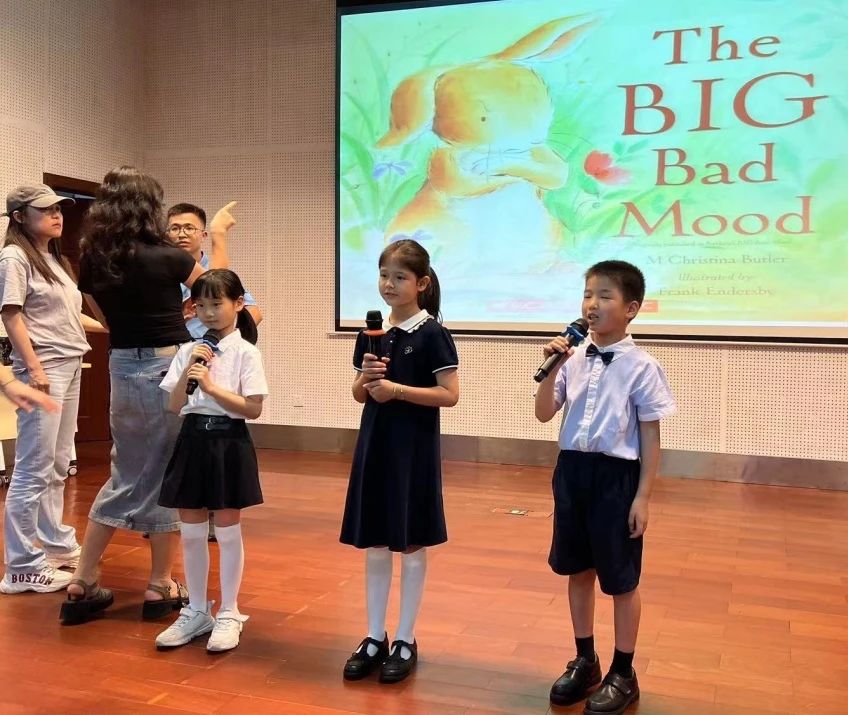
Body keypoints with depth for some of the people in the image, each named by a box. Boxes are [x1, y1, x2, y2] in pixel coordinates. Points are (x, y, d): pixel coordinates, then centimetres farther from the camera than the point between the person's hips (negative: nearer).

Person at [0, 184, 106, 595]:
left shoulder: (56, 260, 18)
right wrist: (34, 369, -19)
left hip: (71, 368, 8)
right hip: (43, 370, -8)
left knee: (58, 466, 15)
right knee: (34, 470, -6)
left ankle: (55, 545, 26)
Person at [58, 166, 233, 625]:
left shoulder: (93, 261, 1)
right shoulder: (165, 257, -14)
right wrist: (219, 234, 18)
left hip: (123, 369, 5)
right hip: (167, 369, -5)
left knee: (127, 476, 17)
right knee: (167, 477, 8)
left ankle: (81, 586, 19)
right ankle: (160, 589, 18)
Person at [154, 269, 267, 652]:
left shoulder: (246, 351, -7)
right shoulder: (189, 350, 6)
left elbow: (254, 408, -13)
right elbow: (174, 406, 4)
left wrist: (210, 385, -18)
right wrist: (187, 372, -11)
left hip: (228, 444, -5)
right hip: (193, 441, 5)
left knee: (228, 533, 6)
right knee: (191, 533, 12)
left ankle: (228, 614, 20)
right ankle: (196, 612, 27)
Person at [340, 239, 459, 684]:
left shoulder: (432, 334, -10)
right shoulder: (371, 333, 7)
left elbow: (450, 395, -15)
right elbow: (360, 394, 13)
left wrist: (396, 389, -20)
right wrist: (365, 379, -8)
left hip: (413, 447, -5)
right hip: (374, 443, 6)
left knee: (411, 545, 6)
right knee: (374, 544, 11)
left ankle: (406, 641, 20)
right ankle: (375, 637, 24)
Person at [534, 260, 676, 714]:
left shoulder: (642, 367, -11)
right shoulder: (573, 360, 1)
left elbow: (650, 437, -8)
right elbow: (544, 414, 1)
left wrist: (642, 497, -9)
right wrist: (551, 368, -12)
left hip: (616, 475, -5)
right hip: (572, 470, 5)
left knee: (621, 580, 8)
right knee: (578, 571, 17)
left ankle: (623, 674, 27)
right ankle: (584, 661, 36)